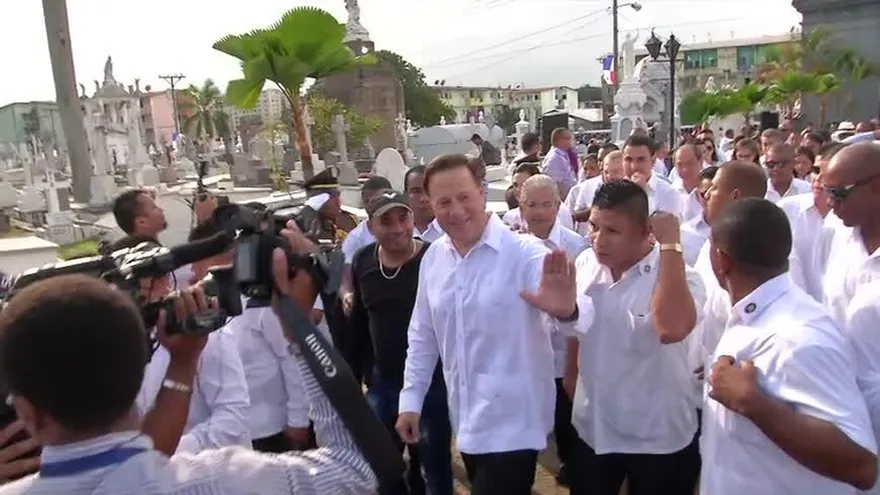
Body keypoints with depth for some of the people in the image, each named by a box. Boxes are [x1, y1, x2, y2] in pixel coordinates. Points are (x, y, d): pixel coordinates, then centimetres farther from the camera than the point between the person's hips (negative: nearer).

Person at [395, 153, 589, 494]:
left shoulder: (524, 253, -17)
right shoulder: (432, 258, 0)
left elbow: (569, 309, -31)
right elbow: (422, 335, 9)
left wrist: (567, 309, -53)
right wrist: (410, 399, 9)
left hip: (511, 424, -6)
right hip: (466, 419, 6)